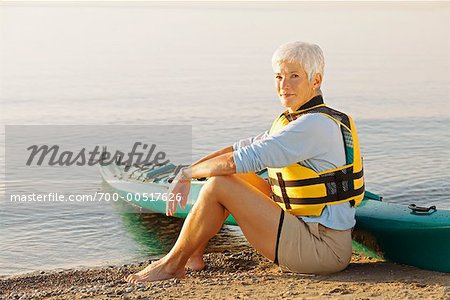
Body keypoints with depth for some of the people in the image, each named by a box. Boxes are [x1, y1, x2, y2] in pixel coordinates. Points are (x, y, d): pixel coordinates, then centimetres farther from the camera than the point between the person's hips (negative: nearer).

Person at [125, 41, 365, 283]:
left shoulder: (316, 125, -19)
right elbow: (243, 148, 14)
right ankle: (193, 255, 17)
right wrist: (189, 169, 2)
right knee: (232, 175, 13)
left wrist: (187, 173, -9)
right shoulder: (293, 121, 13)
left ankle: (173, 264, 4)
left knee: (219, 184, -13)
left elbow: (242, 160, -22)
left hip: (324, 249, -10)